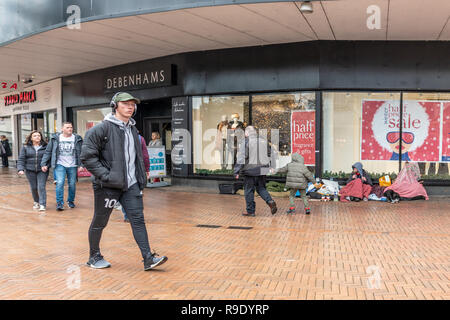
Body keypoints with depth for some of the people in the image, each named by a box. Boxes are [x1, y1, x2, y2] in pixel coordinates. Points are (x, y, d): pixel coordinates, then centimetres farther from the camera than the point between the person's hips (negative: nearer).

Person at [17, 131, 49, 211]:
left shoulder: (45, 146, 1)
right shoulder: (26, 147, 4)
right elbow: (21, 159, 3)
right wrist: (20, 169, -8)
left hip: (42, 170, -2)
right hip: (30, 170, 2)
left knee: (41, 187, -10)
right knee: (33, 187, 8)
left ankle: (42, 204, -6)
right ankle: (36, 202, 28)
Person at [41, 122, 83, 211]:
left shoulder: (77, 139, 3)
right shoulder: (55, 138, 3)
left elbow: (81, 153, 3)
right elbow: (48, 152, 6)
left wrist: (81, 165, -5)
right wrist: (44, 164, 1)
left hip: (72, 166, 1)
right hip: (60, 165, -1)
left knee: (72, 184, 7)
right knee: (60, 183, -12)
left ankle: (71, 201, 27)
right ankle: (59, 203, -4)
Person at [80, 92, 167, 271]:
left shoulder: (133, 130, 13)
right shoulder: (103, 128, -10)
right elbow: (87, 156, -13)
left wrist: (141, 178, 14)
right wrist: (105, 175, -18)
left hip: (131, 185, 6)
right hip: (108, 185, -5)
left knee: (138, 219, -2)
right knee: (99, 222, 10)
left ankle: (148, 258, -1)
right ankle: (94, 257, 29)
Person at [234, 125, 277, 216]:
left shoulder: (245, 141, -7)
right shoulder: (264, 141, 10)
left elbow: (241, 158, -12)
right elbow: (268, 156, 15)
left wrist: (237, 171, -9)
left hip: (250, 170, -5)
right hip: (262, 170, 5)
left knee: (249, 190, 6)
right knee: (261, 188, 18)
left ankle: (250, 211, 10)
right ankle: (270, 201, -4)